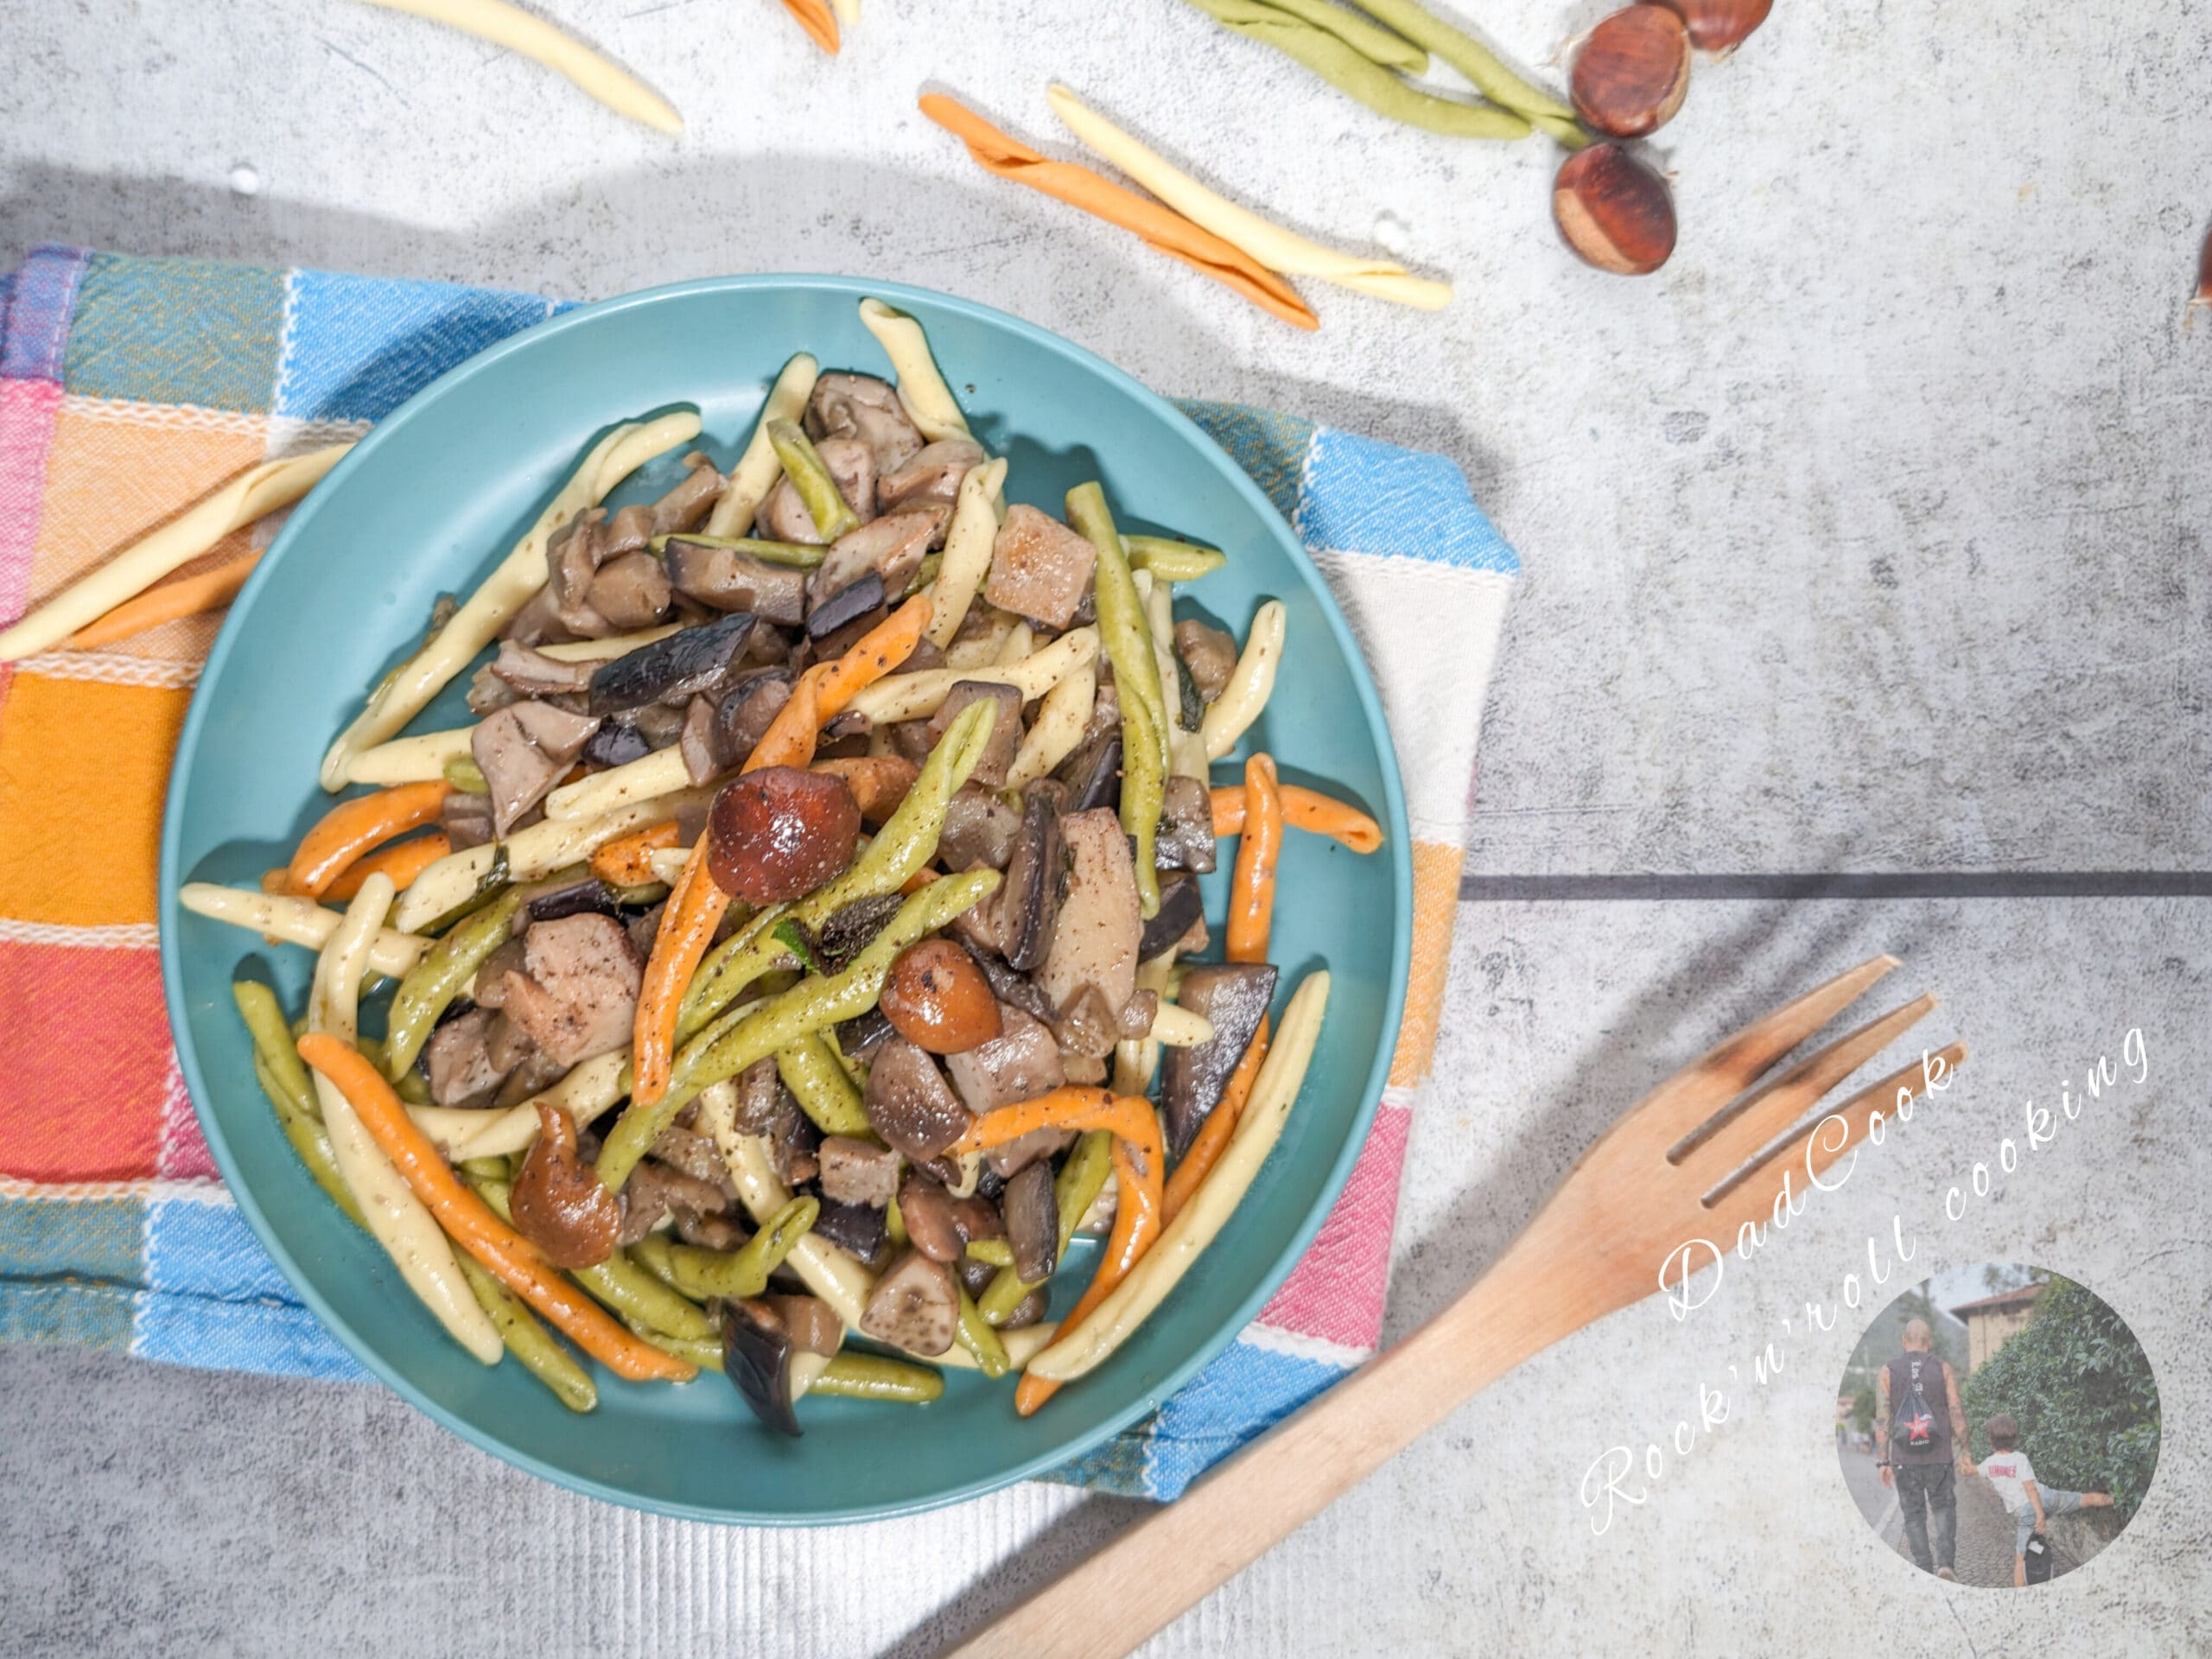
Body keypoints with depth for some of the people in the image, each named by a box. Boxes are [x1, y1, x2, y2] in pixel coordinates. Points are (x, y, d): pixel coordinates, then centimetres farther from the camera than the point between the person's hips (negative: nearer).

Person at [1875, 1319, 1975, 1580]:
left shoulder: (1887, 1372, -1)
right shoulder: (1943, 1368, 0)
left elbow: (1882, 1420, -5)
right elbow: (1957, 1413, -4)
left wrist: (1884, 1462, -1)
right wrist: (1965, 1452, 3)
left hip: (1904, 1458, 0)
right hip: (1939, 1457, 0)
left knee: (1914, 1516, 11)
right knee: (1944, 1508, 16)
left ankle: (1926, 1573, 8)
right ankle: (1945, 1561, -2)